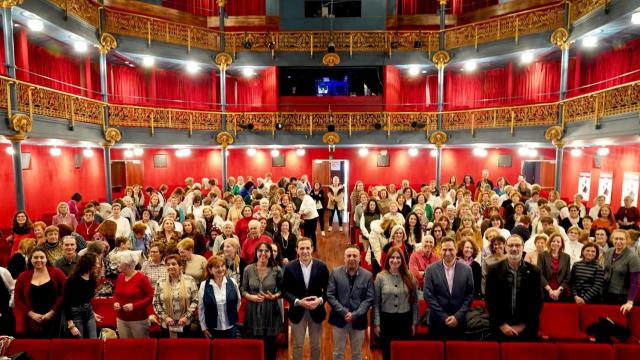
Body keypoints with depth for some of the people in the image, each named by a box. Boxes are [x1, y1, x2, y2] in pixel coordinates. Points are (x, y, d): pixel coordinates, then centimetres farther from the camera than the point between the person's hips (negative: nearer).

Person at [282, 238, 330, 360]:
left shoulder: (322, 266, -8)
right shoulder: (289, 267, -10)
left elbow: (327, 288, -2)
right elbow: (285, 290, -6)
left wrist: (320, 300, -20)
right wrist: (298, 302, -20)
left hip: (316, 311, 1)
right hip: (297, 311, -1)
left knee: (316, 345, 17)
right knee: (297, 345, 14)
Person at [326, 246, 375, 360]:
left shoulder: (368, 275, -3)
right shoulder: (335, 272, -4)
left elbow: (370, 298, -6)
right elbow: (330, 295, -7)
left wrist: (354, 315, -15)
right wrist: (344, 312, -15)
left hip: (358, 320, 1)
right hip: (339, 319, 0)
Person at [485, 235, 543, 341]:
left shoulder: (534, 271, 0)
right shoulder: (494, 270, -3)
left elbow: (537, 301, 1)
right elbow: (490, 299, -2)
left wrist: (523, 325, -4)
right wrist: (502, 324, -7)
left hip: (527, 329, 1)